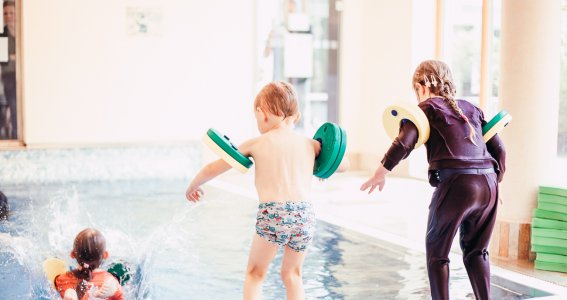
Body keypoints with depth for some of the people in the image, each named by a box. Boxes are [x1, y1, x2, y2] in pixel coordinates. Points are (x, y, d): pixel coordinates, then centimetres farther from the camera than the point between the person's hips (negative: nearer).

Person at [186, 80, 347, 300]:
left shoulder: (255, 144, 10)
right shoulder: (310, 144, 16)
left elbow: (213, 168, 18)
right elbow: (342, 165, 30)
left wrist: (193, 186, 36)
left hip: (272, 215, -3)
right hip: (305, 215, 3)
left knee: (254, 274, 16)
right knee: (292, 275, 23)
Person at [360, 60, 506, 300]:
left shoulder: (427, 107, 6)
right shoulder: (471, 109, 21)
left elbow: (403, 144, -8)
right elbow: (498, 149, 17)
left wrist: (380, 174, 2)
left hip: (456, 185, -5)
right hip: (488, 184, 5)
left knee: (437, 250, 12)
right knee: (476, 250, 22)